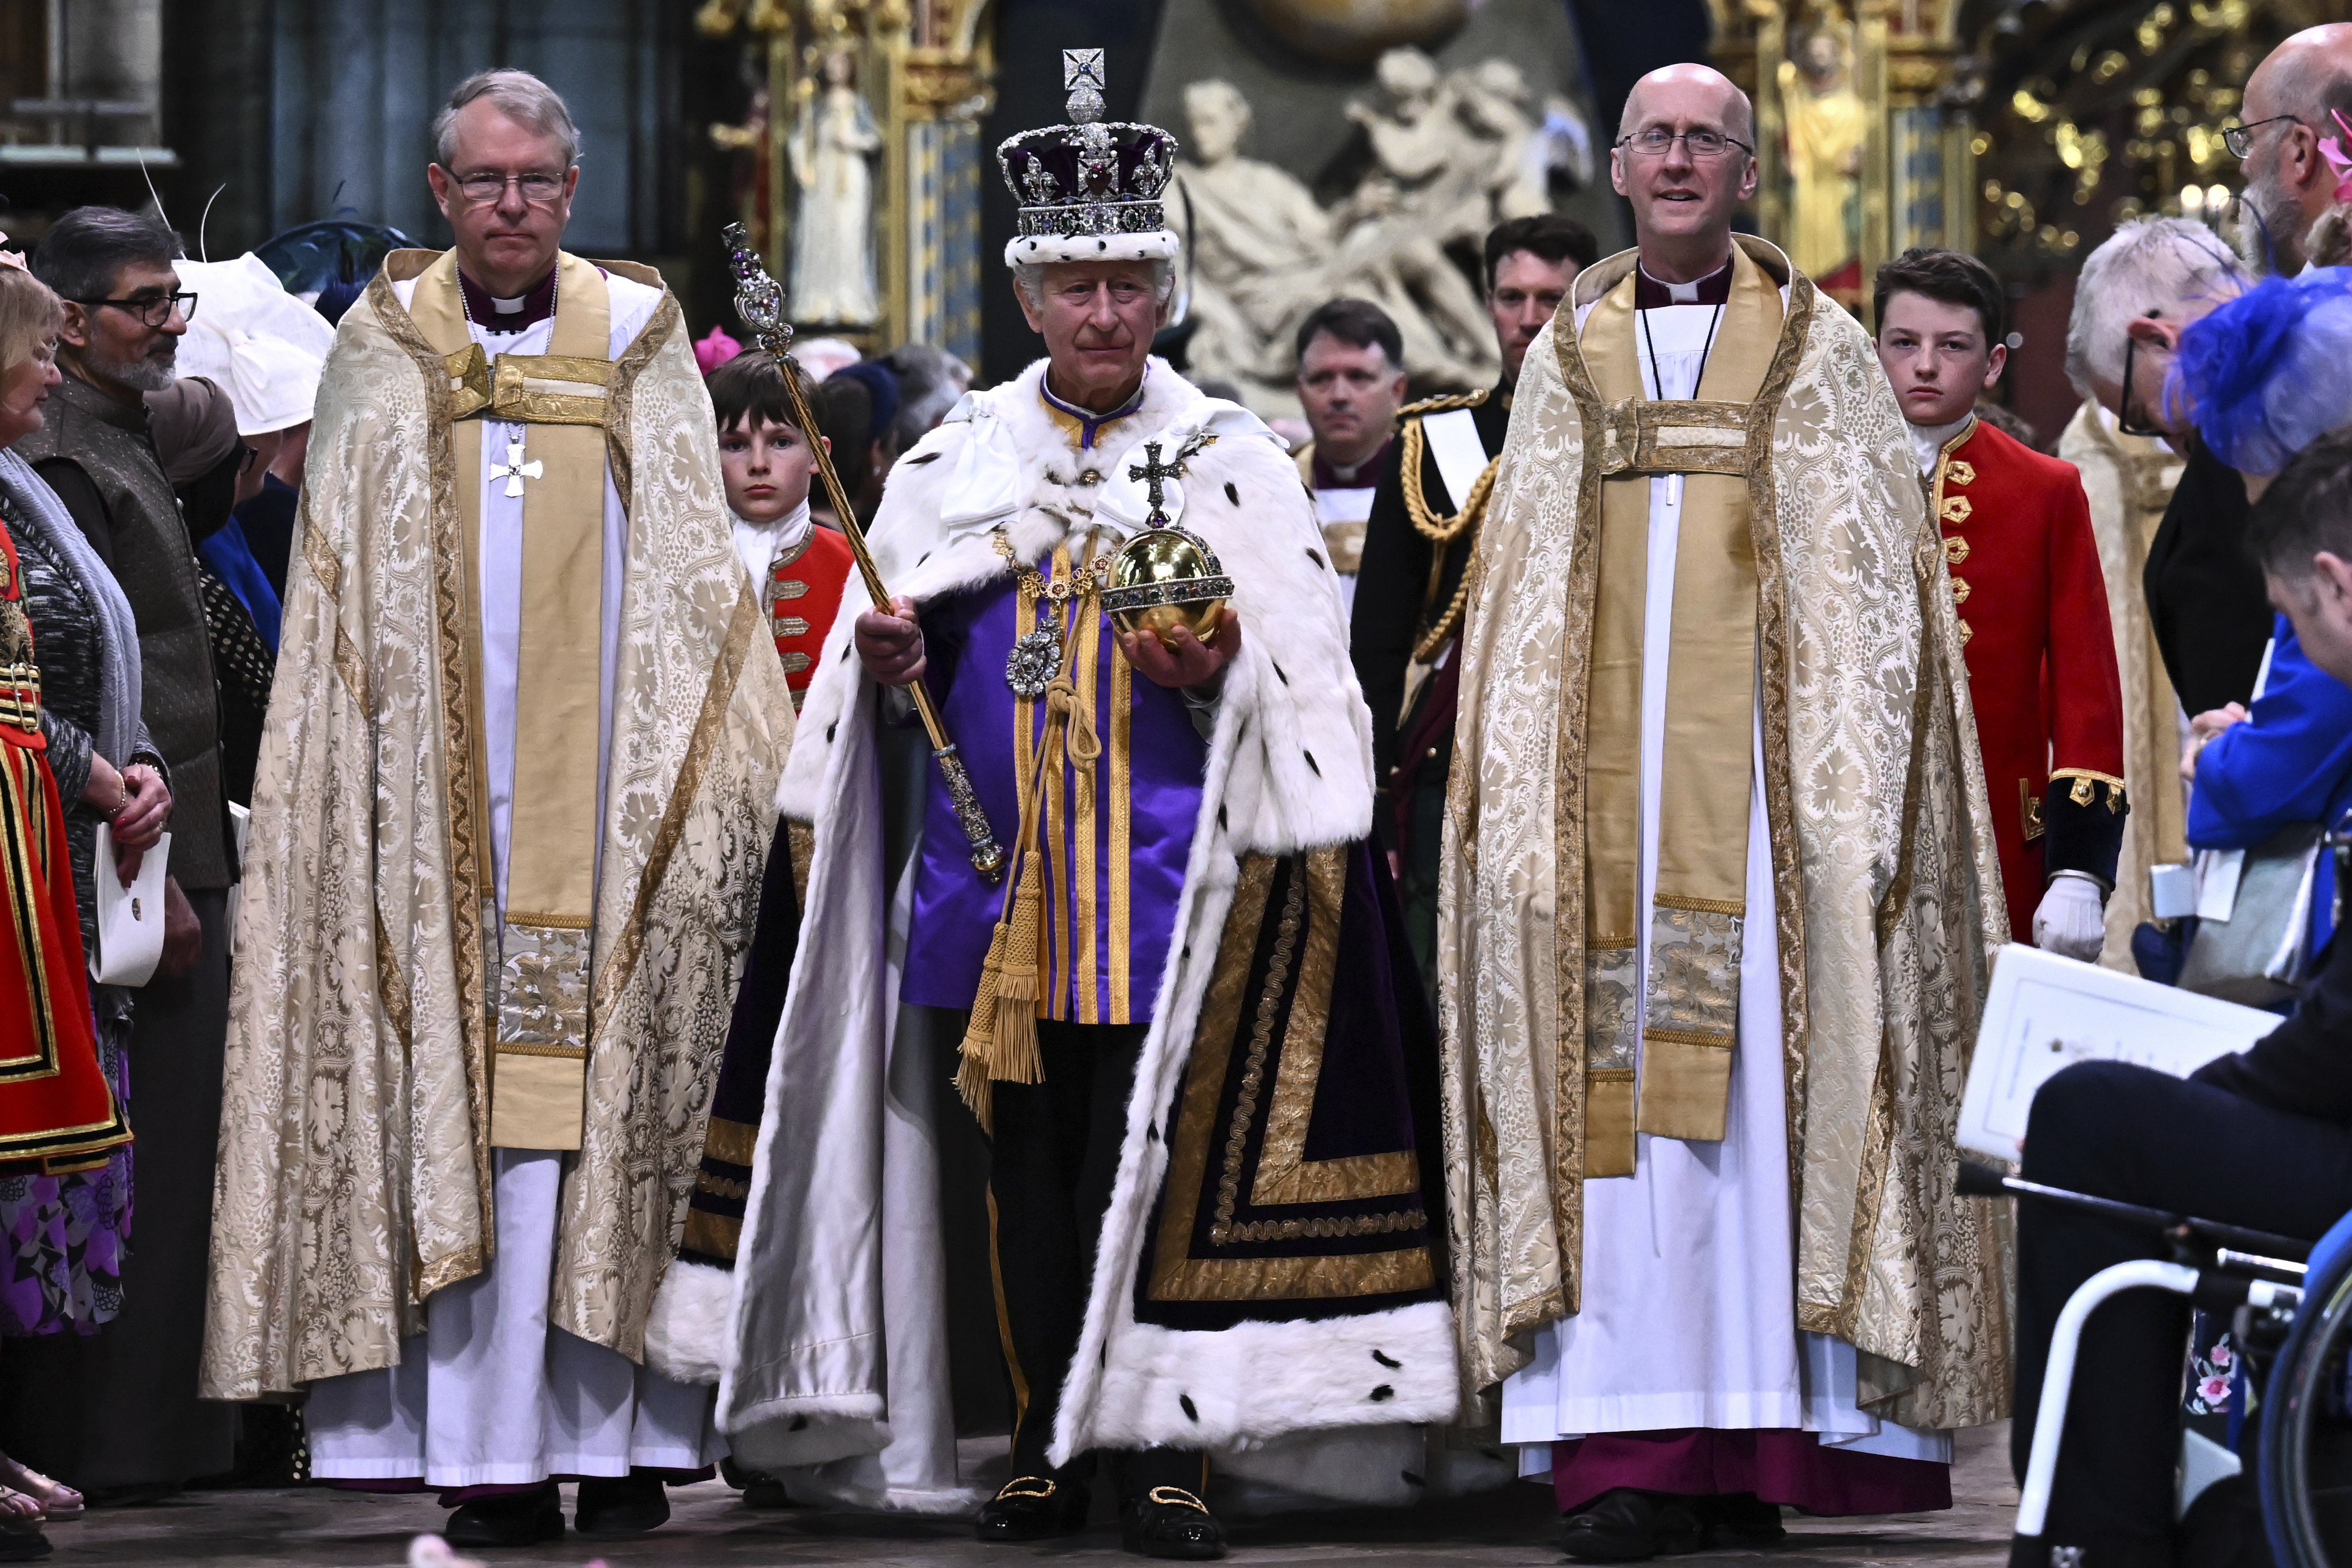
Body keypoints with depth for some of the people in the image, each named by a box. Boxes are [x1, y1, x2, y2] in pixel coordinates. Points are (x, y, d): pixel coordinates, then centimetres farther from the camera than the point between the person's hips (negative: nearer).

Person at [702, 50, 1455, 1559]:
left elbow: (1298, 671, 1)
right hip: (992, 863, 3)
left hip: (1160, 869, -3)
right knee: (1022, 1157, 4)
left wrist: (1215, 670, -19)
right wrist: (892, 660, -6)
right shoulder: (957, 458, 13)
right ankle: (1048, 1445, 11)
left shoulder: (1230, 458, 6)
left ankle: (1160, 1446, -1)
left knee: (1150, 1155, -6)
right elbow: (899, 662, 16)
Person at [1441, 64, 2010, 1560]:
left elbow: (1869, 586, 2)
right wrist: (1521, 797, 5)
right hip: (1608, 785, 2)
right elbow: (1522, 605, 15)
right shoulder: (1568, 359, 15)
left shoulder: (1821, 348, 7)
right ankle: (1636, 1440, -7)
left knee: (1770, 1064, -7)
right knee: (1616, 1075, -5)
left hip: (1766, 772, -2)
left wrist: (1850, 794, -8)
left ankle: (1758, 1439, -6)